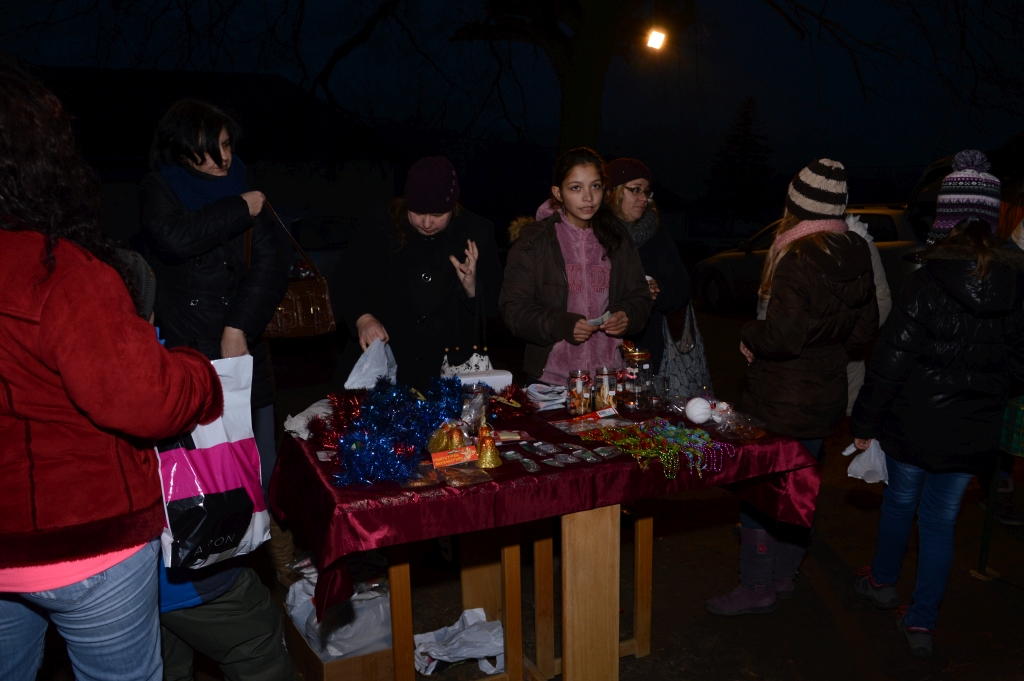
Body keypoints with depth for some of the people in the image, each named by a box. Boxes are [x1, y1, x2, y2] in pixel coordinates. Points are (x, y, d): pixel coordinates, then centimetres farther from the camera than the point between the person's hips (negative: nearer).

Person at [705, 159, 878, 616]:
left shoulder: (798, 260, -23)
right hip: (826, 398, 8)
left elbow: (783, 335, -27)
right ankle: (784, 575, 37)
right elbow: (866, 329, 10)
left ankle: (757, 588, 16)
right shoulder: (855, 257, 2)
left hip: (781, 405, -8)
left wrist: (749, 336, -8)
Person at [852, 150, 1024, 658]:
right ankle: (922, 621, 18)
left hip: (916, 421, -3)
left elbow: (892, 358, -16)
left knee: (901, 499, 19)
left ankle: (883, 581, 41)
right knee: (941, 518, 13)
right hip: (975, 429, 3)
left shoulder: (928, 281, -17)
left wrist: (865, 421, -9)